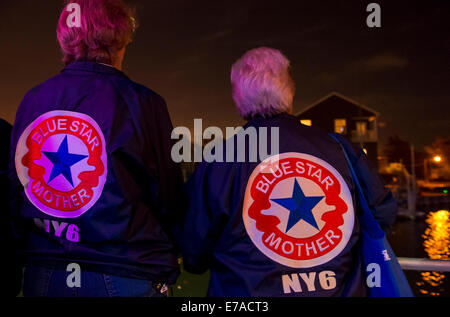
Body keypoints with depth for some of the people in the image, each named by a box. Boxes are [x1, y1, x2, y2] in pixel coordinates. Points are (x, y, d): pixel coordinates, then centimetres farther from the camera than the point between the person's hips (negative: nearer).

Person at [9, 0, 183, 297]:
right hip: (125, 278, -4)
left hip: (42, 275, 5)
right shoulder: (140, 102, -15)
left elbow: (14, 192, 8)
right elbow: (168, 196, -11)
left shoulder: (31, 101, 1)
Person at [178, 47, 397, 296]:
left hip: (252, 292, -2)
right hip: (342, 290, 3)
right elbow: (384, 213, 8)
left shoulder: (216, 162, -13)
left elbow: (195, 259, -7)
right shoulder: (340, 149, -5)